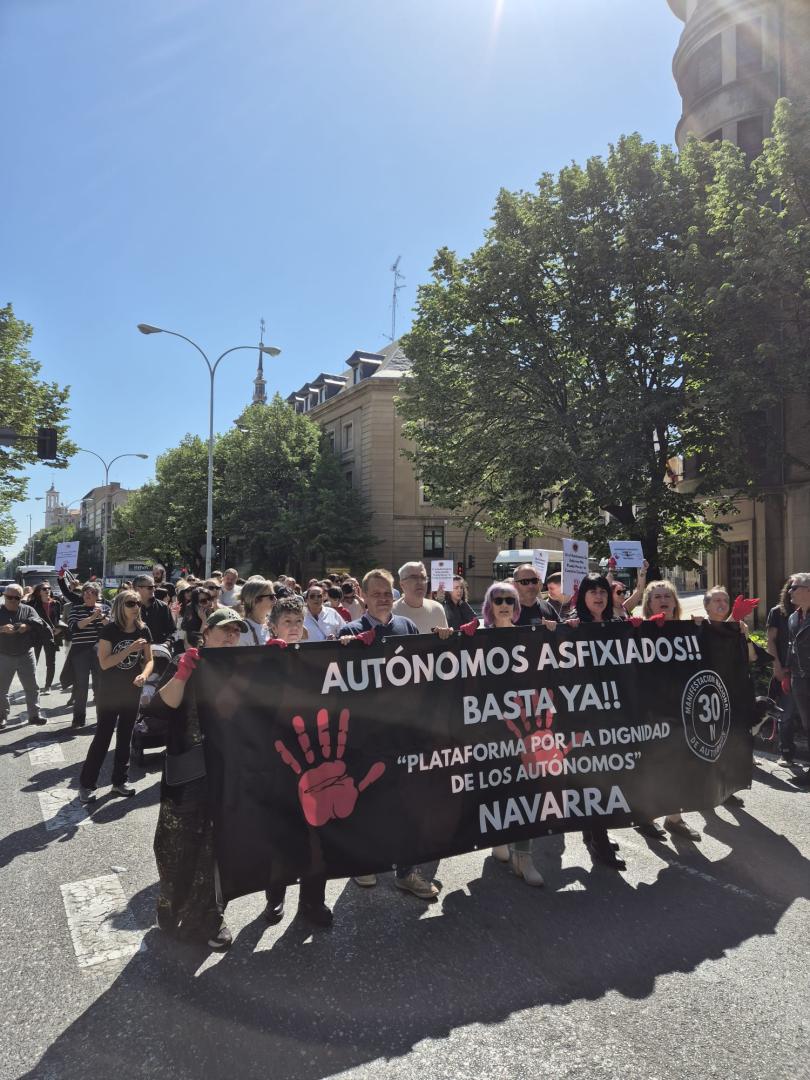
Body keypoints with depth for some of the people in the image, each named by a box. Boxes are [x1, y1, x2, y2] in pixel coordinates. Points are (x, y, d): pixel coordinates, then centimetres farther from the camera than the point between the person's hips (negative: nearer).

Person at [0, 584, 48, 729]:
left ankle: (34, 715, 16)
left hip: (25, 655, 1)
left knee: (31, 687, 7)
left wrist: (27, 625, -35)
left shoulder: (28, 610, 0)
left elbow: (38, 622, -15)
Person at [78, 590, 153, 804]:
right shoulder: (109, 630, -15)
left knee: (125, 736, 11)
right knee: (103, 736, -2)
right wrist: (130, 649, -29)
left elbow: (149, 660, -1)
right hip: (108, 691, -4)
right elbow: (104, 663, -20)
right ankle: (86, 784, 10)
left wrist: (144, 674, -21)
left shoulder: (143, 630, -4)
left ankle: (120, 781, 23)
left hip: (132, 691, 4)